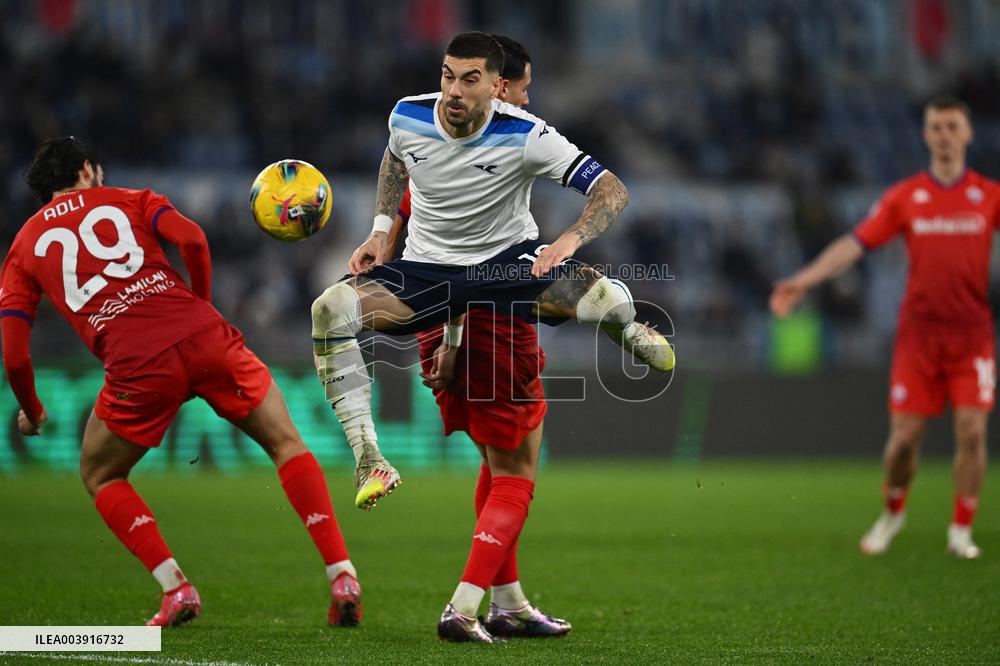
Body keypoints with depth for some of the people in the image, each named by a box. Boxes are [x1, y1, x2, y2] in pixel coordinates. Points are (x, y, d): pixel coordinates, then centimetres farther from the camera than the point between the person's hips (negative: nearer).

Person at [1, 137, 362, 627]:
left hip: (137, 367, -1)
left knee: (100, 476, 24)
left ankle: (176, 589, 8)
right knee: (286, 444, 17)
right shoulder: (131, 200, 22)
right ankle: (342, 576, 4)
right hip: (203, 336, 1)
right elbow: (192, 239, 1)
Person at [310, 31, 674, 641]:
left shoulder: (524, 136, -17)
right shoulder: (408, 117, -7)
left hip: (508, 260, -2)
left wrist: (570, 240, -31)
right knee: (331, 308, -29)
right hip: (426, 269, 2)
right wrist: (382, 230, 12)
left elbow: (612, 190, -14)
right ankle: (369, 459, -23)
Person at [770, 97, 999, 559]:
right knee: (904, 434, -2)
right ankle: (892, 513, 24)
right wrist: (804, 280, -8)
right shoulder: (905, 196, 3)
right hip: (919, 330, 0)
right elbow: (856, 243, 1)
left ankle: (961, 531, 5)